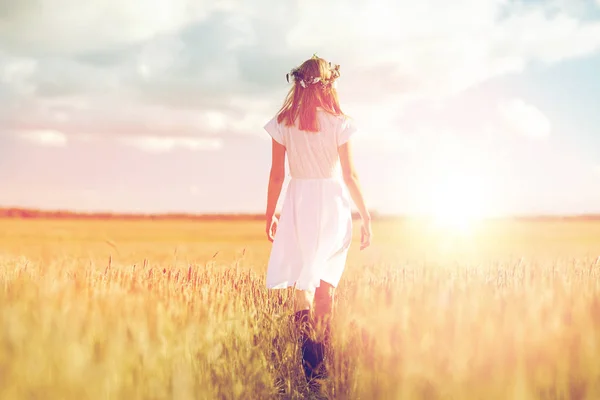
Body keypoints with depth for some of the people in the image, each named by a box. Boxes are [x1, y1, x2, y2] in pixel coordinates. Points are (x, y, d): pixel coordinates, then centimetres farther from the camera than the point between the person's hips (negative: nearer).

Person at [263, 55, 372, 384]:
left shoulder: (283, 124, -1)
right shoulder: (338, 123, -6)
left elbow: (276, 175, 1)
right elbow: (350, 175, -5)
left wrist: (269, 215, 12)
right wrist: (366, 217, 2)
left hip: (298, 205, 0)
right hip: (334, 205, 0)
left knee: (302, 282, -1)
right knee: (326, 285, 10)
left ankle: (309, 359, -19)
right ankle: (323, 360, 14)